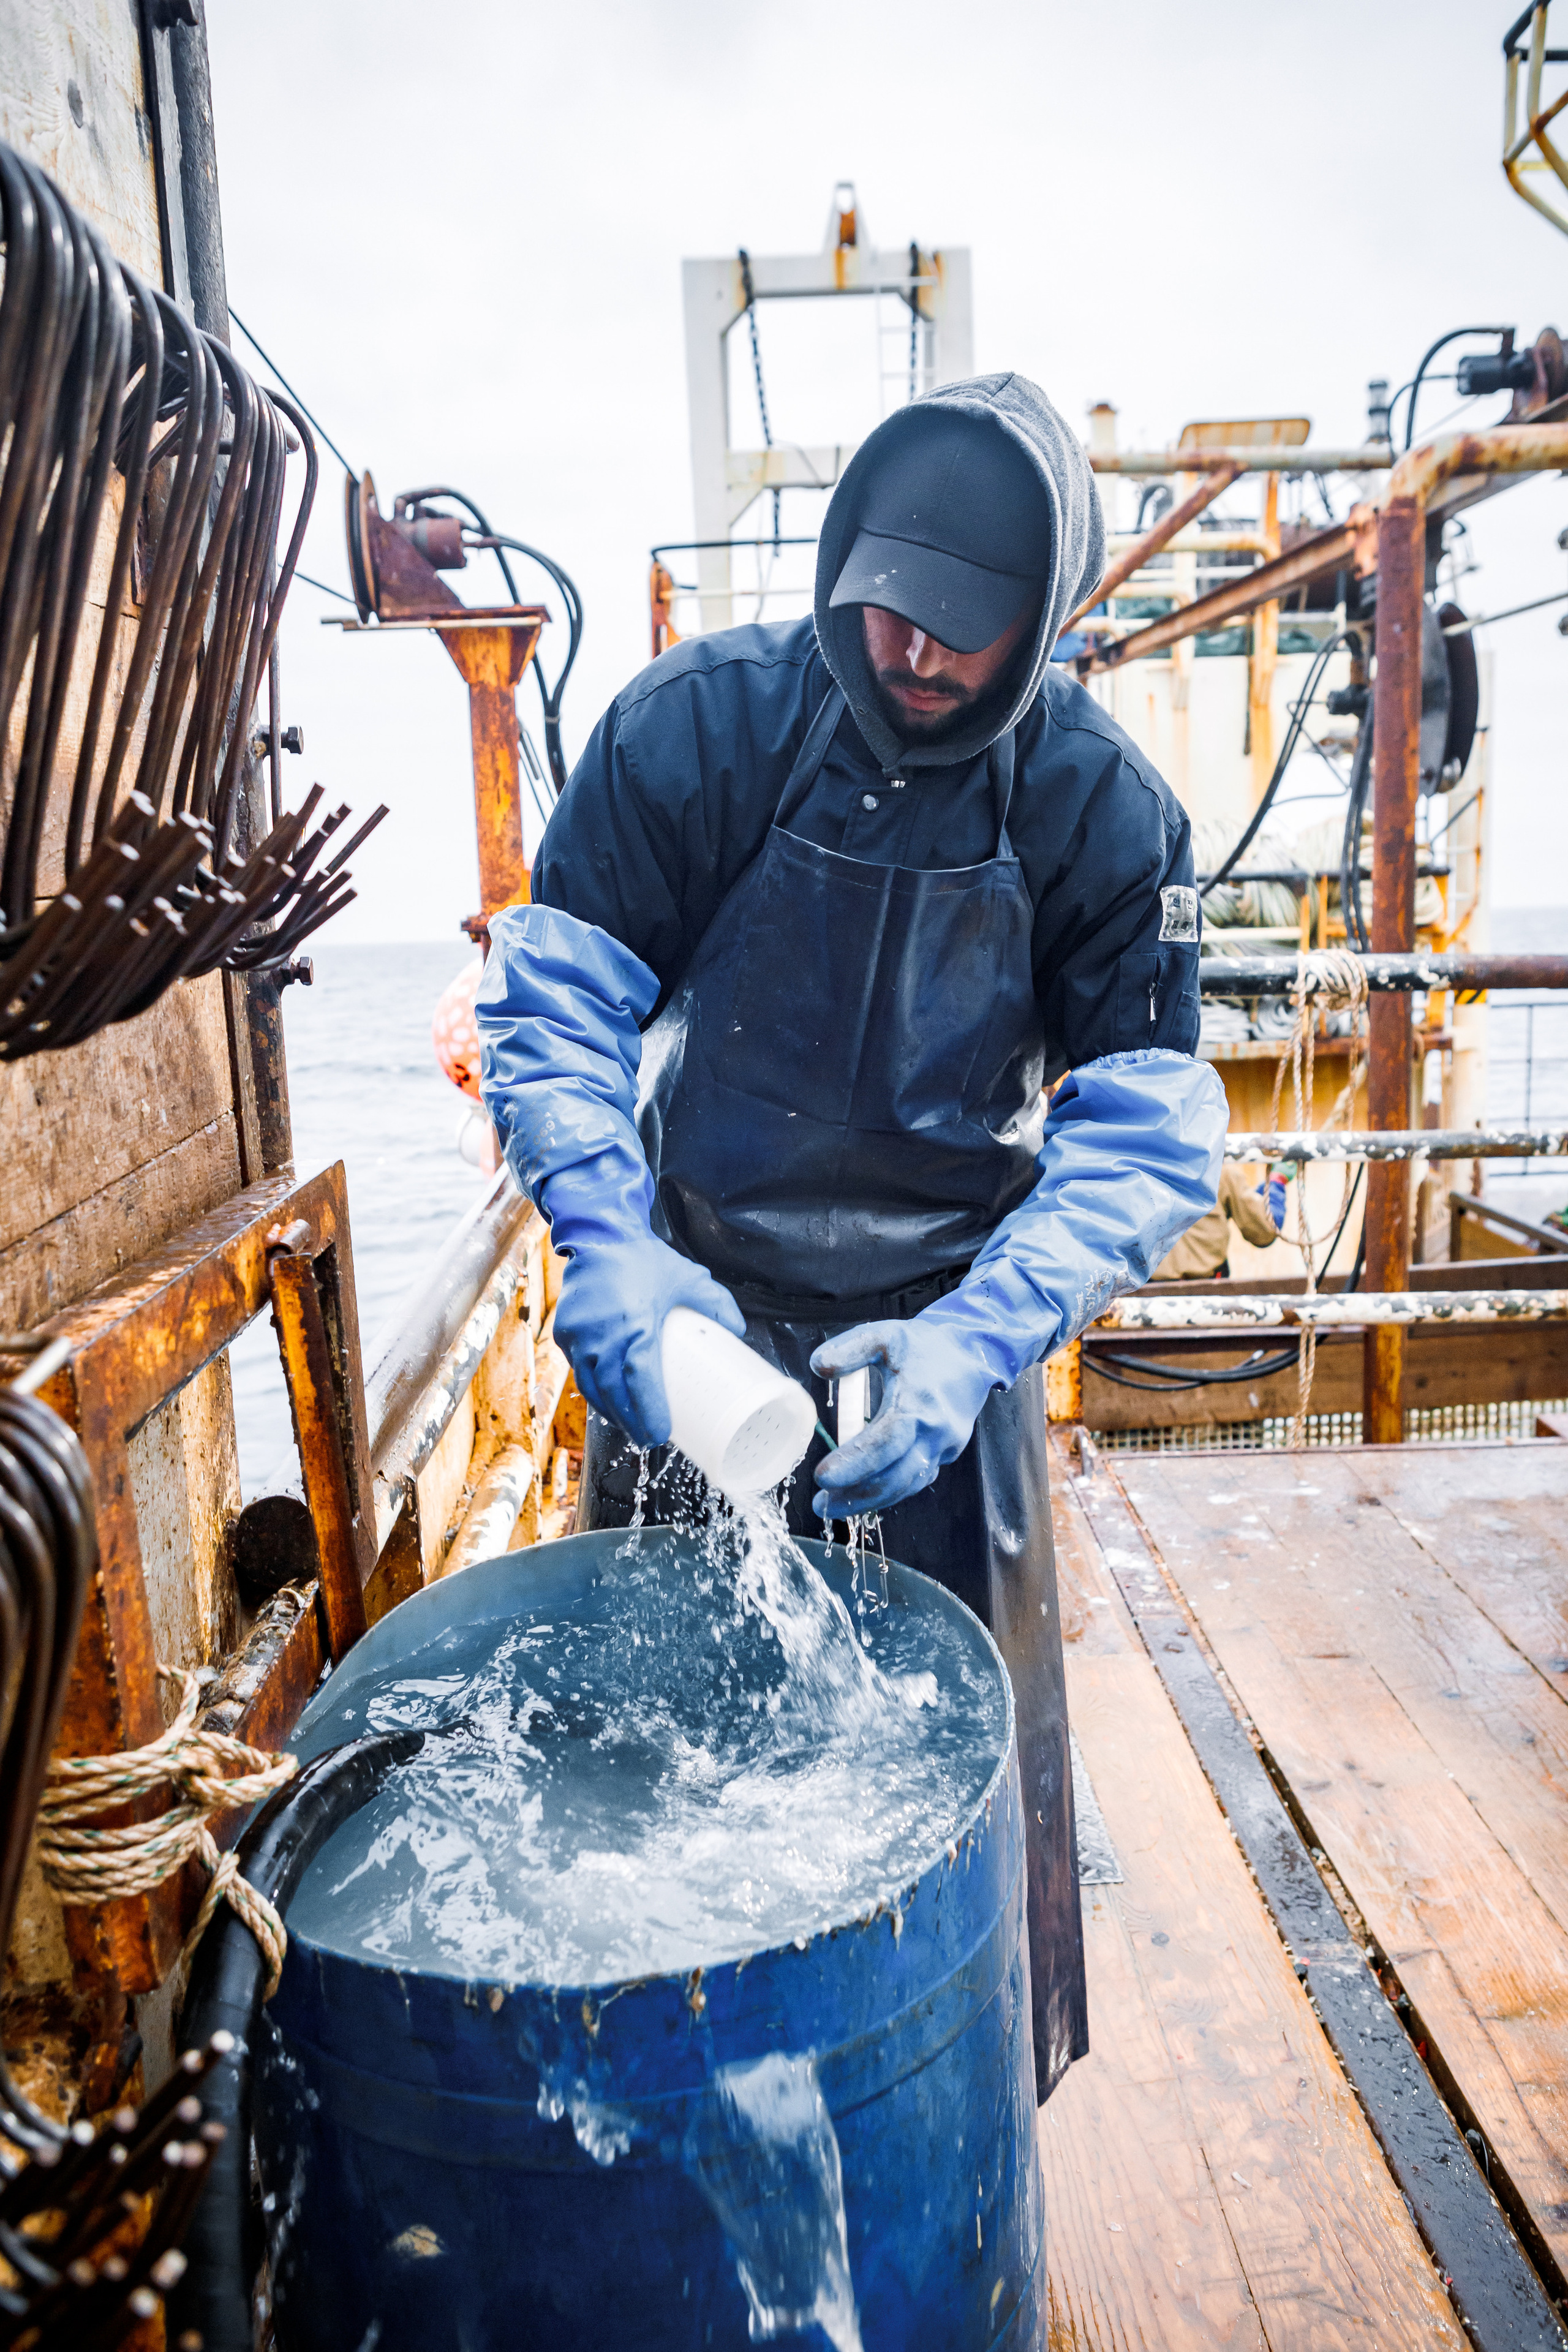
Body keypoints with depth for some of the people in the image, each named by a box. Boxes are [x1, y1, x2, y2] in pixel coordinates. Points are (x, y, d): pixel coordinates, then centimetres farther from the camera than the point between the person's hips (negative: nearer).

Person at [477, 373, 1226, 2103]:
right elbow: (549, 1005, -9)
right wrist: (614, 1255, -26)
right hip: (690, 1315, 1)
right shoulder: (699, 723, -10)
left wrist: (974, 1341, -27)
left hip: (946, 1330, 0)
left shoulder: (1099, 806, -10)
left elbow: (1148, 1135, -12)